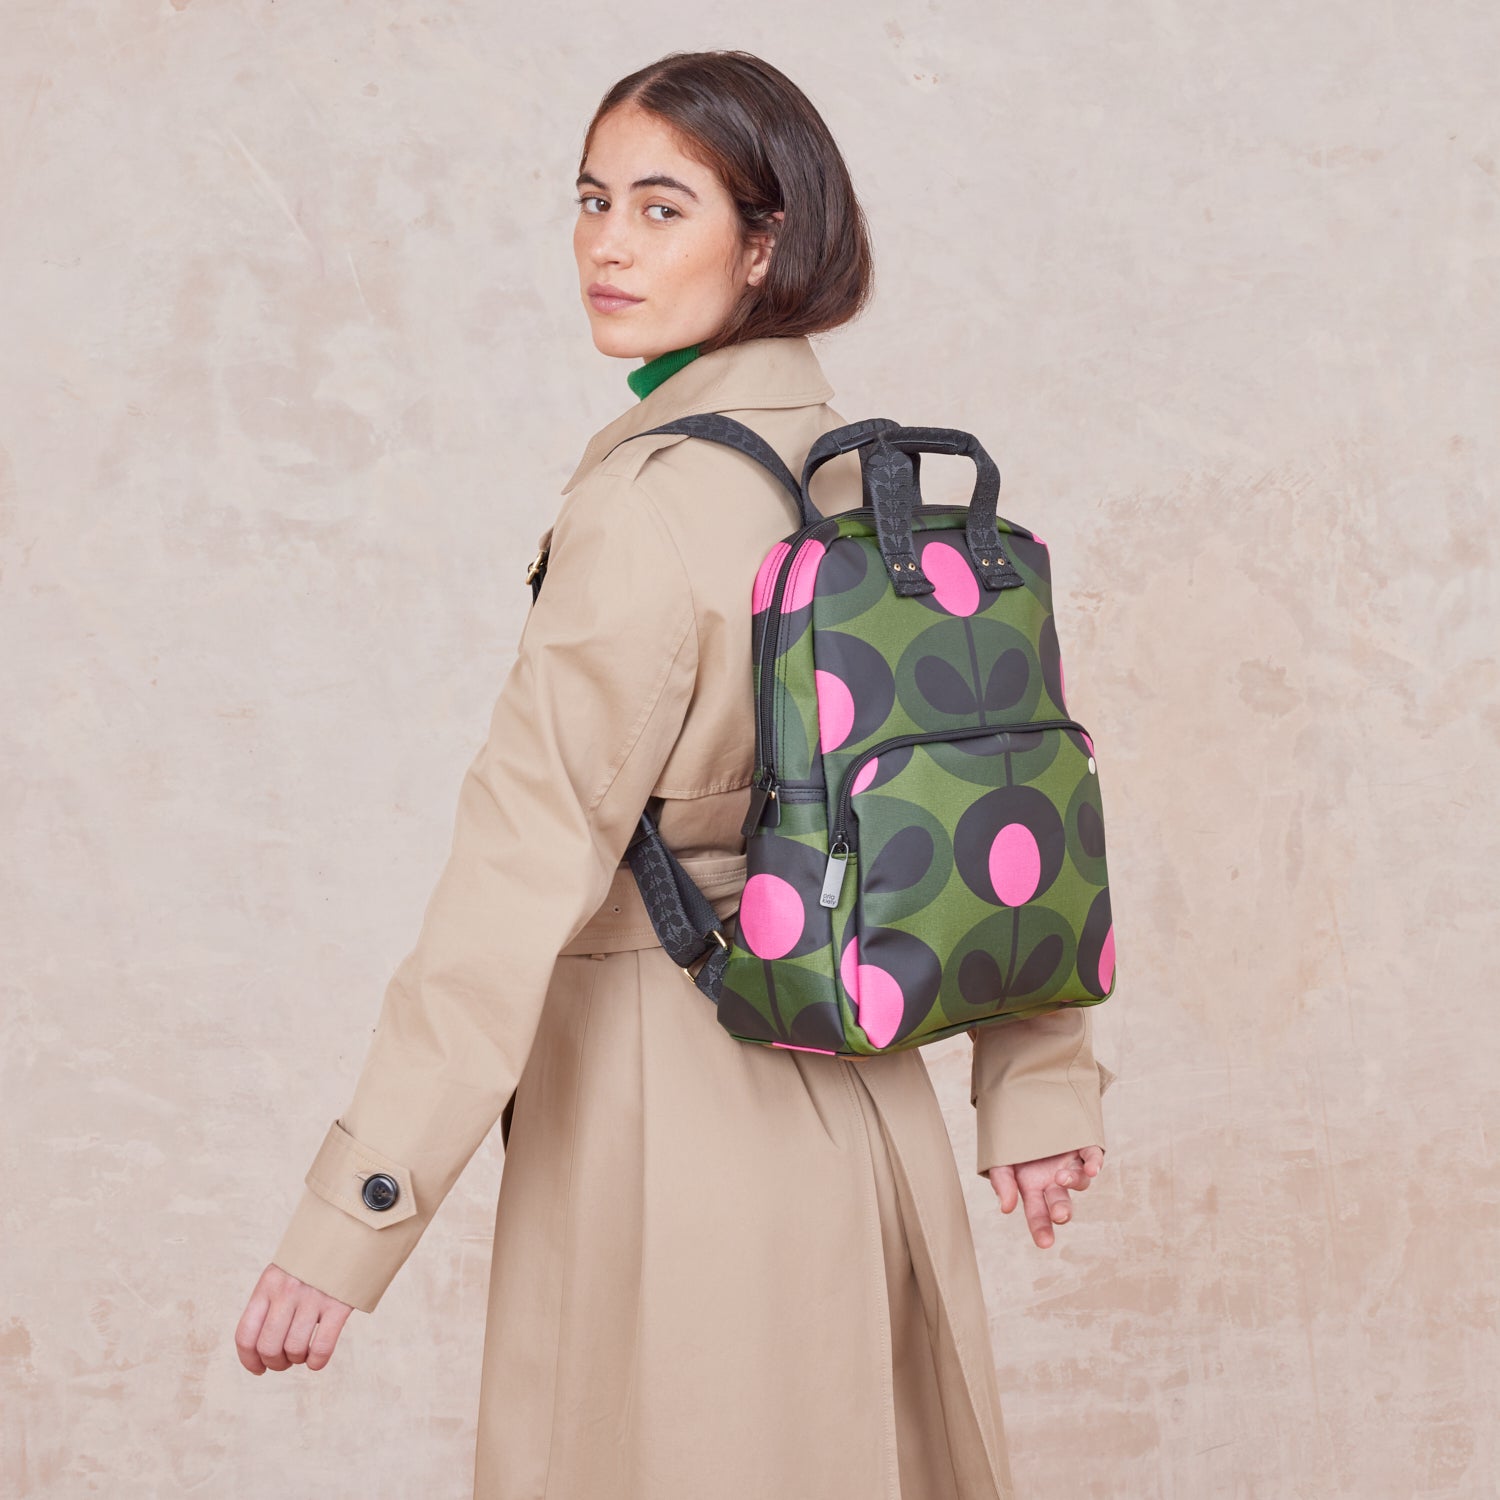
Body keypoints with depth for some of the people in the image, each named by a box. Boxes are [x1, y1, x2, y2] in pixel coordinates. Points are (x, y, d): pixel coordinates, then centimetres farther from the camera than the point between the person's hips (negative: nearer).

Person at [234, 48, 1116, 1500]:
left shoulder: (651, 502, -19)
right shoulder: (869, 472, 5)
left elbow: (530, 866, -23)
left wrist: (348, 1218, -20)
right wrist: (1037, 1076, 18)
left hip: (669, 1101, -8)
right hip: (858, 1099, 8)